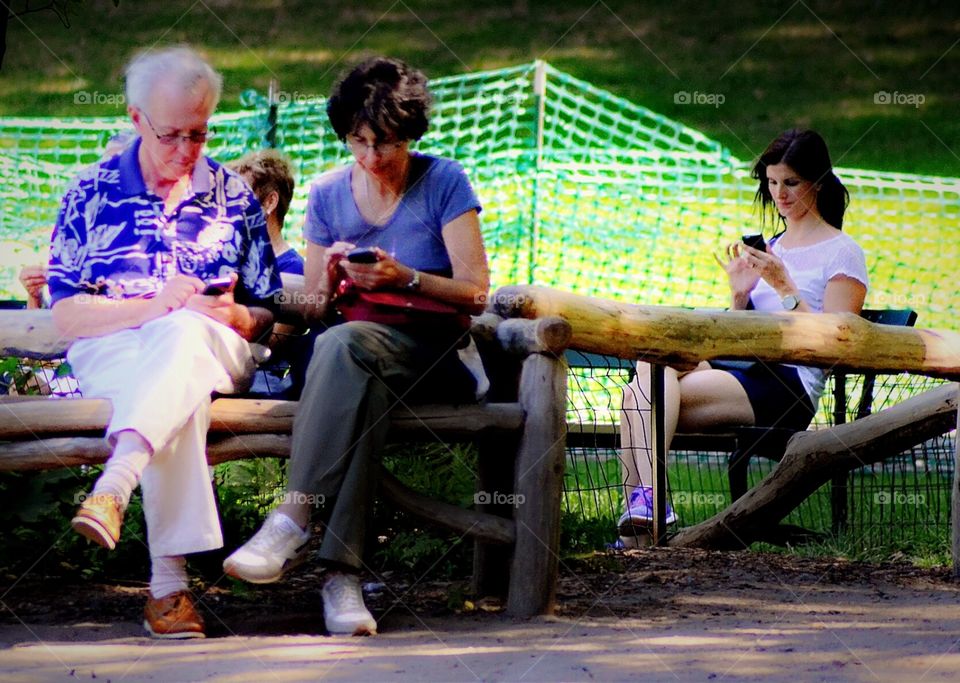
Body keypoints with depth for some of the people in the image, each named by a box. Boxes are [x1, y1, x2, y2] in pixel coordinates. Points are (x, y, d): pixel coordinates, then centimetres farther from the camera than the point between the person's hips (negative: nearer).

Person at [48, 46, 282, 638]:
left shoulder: (235, 198, 18)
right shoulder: (91, 195, 11)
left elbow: (266, 313, 17)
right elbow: (65, 315, 2)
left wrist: (233, 316, -8)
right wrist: (156, 305, -12)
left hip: (212, 348, 1)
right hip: (109, 353, -1)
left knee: (183, 334, -39)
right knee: (180, 395, -39)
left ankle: (113, 489, -60)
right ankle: (169, 580, -50)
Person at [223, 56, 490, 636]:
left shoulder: (444, 184, 1)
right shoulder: (329, 195, 12)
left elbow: (474, 294, -4)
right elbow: (315, 311, 14)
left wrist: (403, 277, -19)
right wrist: (331, 281, -10)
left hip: (435, 359, -3)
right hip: (361, 360, 3)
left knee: (343, 345, -36)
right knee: (364, 389, -37)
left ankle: (293, 520, -40)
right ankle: (343, 572, -48)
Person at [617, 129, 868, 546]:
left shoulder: (843, 253, 5)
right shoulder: (768, 248, 26)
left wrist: (785, 287, -12)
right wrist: (740, 295, 7)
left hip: (789, 386, -7)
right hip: (736, 371, 7)